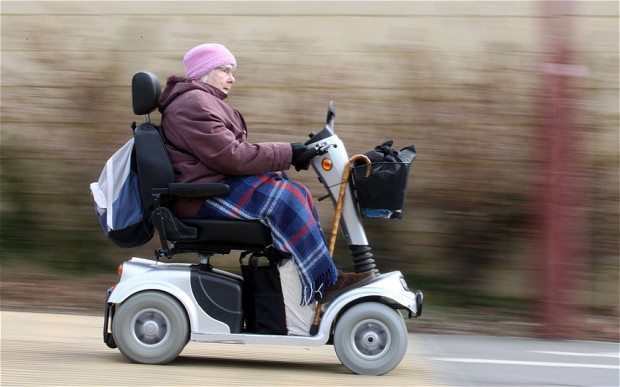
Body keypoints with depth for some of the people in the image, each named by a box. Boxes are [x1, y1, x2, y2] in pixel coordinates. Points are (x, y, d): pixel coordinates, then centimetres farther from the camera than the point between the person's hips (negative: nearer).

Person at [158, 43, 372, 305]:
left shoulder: (206, 101, 25)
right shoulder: (193, 103, -12)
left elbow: (237, 150, 21)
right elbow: (228, 156, -22)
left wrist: (291, 153, 7)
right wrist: (286, 154, -18)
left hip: (220, 182, 11)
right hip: (204, 197, -11)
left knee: (296, 194, 4)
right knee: (285, 199, -24)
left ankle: (324, 273, 1)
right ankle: (324, 283, -22)